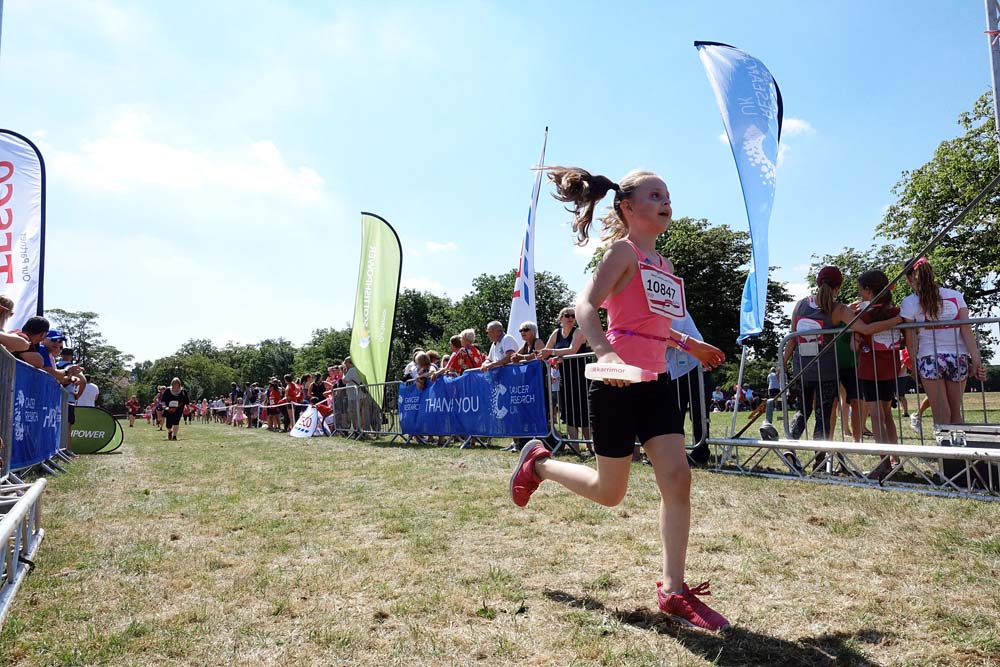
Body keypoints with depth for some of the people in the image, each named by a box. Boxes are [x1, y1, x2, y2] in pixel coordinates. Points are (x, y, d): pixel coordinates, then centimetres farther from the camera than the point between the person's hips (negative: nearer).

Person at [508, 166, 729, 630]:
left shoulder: (662, 263, 16)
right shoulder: (623, 250, -8)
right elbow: (586, 305, -21)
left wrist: (688, 345, 29)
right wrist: (604, 352, -36)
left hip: (655, 382, 8)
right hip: (617, 383, -7)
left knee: (677, 477, -3)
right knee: (609, 492, 4)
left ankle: (673, 590, 6)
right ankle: (539, 463, 30)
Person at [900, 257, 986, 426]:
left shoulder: (909, 303, -6)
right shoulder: (955, 296, 3)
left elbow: (911, 341, -5)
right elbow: (967, 330, -2)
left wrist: (914, 367, 4)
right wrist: (976, 360, -3)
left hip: (929, 359, -3)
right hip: (958, 358, 3)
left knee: (942, 414, 5)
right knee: (956, 412, 17)